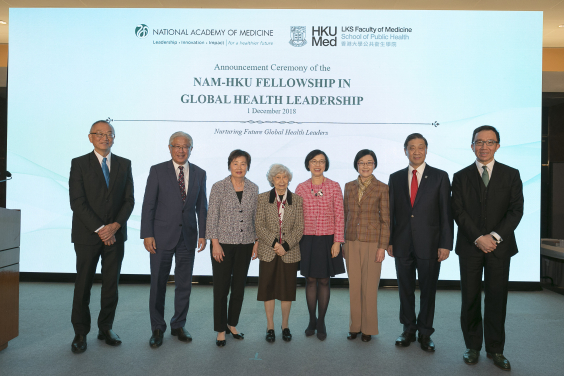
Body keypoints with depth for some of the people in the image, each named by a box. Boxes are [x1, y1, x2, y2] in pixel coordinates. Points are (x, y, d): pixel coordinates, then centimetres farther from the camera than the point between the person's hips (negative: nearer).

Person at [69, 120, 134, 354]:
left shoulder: (124, 164, 8)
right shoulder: (79, 164, 0)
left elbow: (129, 200, 4)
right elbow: (77, 202, -8)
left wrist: (115, 226, -10)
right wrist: (100, 229, -14)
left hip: (115, 234, 3)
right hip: (87, 234, -2)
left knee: (111, 284, 8)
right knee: (83, 284, 5)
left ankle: (106, 328, 23)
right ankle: (80, 333, 19)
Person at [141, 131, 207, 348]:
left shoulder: (199, 174, 6)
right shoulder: (157, 171, -2)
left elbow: (201, 206, 8)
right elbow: (148, 205, -4)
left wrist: (202, 234, 3)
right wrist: (147, 234, -10)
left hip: (188, 236, 3)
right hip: (162, 236, -2)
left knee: (184, 284, 11)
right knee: (158, 284, 7)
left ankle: (178, 326, 28)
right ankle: (157, 329, 24)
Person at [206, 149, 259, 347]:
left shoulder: (253, 189, 5)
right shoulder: (219, 187, -5)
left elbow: (256, 217, 9)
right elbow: (212, 217, -6)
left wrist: (257, 241, 4)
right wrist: (215, 243, -11)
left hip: (245, 245, 3)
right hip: (223, 243, -3)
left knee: (239, 286, 11)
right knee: (221, 287, 3)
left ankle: (232, 324, 29)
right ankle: (221, 330, 18)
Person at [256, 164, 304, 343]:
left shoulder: (297, 200, 4)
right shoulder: (263, 198, 2)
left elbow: (299, 228, 0)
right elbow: (259, 226, -3)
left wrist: (286, 246, -12)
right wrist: (274, 243, -14)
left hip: (290, 252, 1)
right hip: (268, 251, 0)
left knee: (287, 289, 8)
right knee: (268, 288, 6)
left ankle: (285, 325, 24)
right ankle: (270, 326, 21)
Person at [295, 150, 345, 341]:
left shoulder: (334, 186, -1)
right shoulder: (301, 188, 2)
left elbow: (339, 216, -3)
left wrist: (337, 241, -8)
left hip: (327, 240, -1)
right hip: (307, 240, 1)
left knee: (324, 281, 7)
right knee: (310, 280, 9)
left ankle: (321, 322, 21)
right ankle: (311, 320, 24)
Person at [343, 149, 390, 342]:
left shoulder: (382, 188, -3)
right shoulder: (349, 186, 8)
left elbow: (385, 219, -4)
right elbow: (345, 215, 12)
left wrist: (382, 246, -8)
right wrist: (342, 241, 9)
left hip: (372, 243, -3)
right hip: (351, 242, 3)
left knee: (369, 287, 3)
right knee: (354, 286, 9)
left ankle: (368, 328, 19)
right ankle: (355, 326, 23)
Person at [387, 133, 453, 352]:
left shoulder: (440, 177, 0)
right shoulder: (395, 178, 7)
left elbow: (446, 212, -3)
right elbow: (391, 212, 8)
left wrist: (446, 244, -8)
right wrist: (389, 241, 3)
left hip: (429, 244, -2)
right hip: (402, 244, 2)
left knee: (428, 291, 8)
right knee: (405, 290, 11)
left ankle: (425, 333, 24)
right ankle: (408, 330, 27)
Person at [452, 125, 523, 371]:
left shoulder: (511, 175, 6)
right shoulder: (461, 177, 5)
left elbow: (516, 210, -1)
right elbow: (459, 212, -2)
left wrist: (495, 236, -13)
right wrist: (478, 238, -12)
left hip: (500, 246, 0)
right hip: (470, 247, 0)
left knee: (496, 298, 5)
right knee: (470, 298, 6)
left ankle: (495, 350, 19)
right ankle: (473, 346, 19)